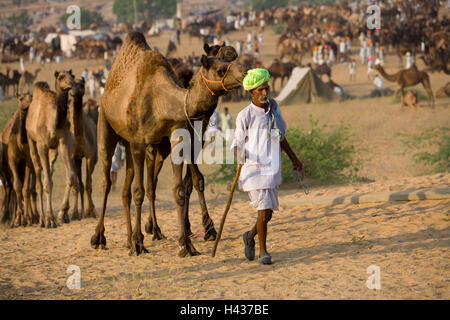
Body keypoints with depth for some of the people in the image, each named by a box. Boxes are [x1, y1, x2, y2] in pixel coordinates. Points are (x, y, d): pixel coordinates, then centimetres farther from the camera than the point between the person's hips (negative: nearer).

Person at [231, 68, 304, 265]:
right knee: (264, 210, -10)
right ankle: (263, 251, 6)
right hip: (254, 168, -6)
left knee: (268, 212, 11)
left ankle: (250, 237, 38)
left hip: (272, 168, 6)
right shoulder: (245, 115, -8)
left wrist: (293, 158, 28)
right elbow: (237, 142, -5)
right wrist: (239, 154, -28)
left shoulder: (274, 108, 8)